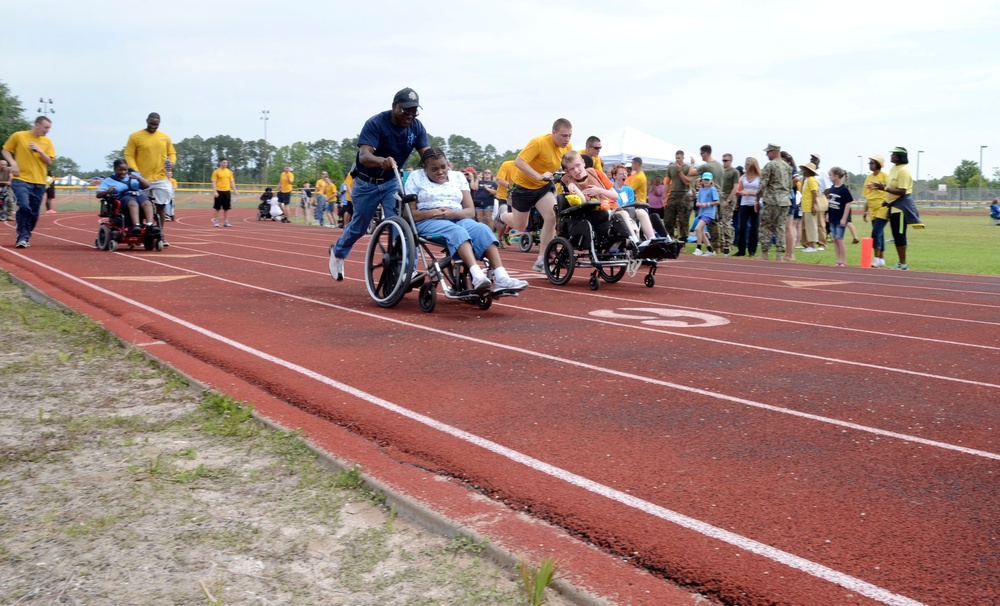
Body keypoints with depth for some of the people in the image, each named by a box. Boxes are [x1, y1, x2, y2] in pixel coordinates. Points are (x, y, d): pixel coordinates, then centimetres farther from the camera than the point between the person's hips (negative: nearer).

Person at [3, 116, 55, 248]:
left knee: (34, 213, 5)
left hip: (39, 182, 4)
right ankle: (22, 237, -10)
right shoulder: (18, 136, 0)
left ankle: (24, 237, 23)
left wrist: (40, 150, -11)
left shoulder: (47, 142, 8)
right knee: (24, 207, -21)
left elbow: (49, 161, 5)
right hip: (21, 179, -4)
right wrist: (13, 163, -9)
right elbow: (6, 150, 7)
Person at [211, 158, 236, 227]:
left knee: (226, 208, 6)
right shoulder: (216, 172, -3)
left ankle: (226, 222, 12)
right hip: (219, 191, -4)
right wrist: (215, 191, -16)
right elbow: (214, 182, -7)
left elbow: (232, 182, 14)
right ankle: (216, 221, 8)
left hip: (227, 191, 4)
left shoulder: (229, 172, 10)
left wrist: (235, 190, 6)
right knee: (217, 208, 1)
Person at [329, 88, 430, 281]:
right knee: (359, 227, 13)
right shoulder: (375, 123, -26)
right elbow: (364, 156, -37)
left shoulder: (416, 127, -12)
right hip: (367, 182, -3)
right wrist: (382, 161, -59)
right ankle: (337, 252, 42)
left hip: (392, 181, 3)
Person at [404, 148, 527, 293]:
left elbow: (471, 211, 8)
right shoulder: (416, 177, 9)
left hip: (458, 219, 4)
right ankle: (477, 276, -58)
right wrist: (433, 213, -19)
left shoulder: (458, 176, 17)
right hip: (428, 222, -3)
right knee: (457, 231, -37)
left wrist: (453, 213, -14)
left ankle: (501, 278, -45)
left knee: (482, 229, -29)